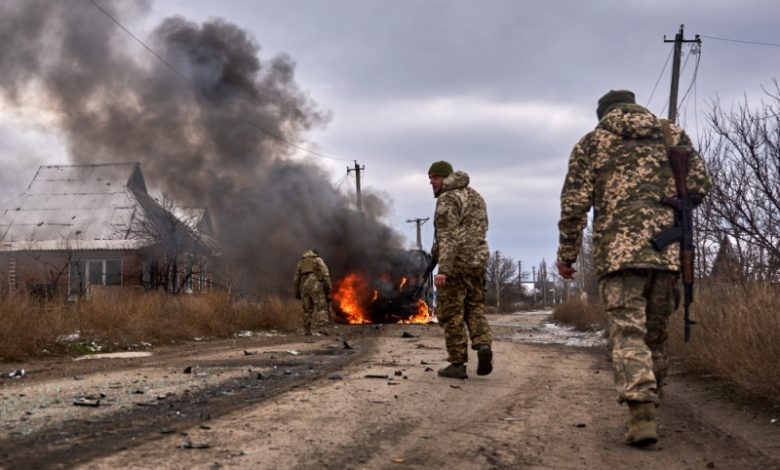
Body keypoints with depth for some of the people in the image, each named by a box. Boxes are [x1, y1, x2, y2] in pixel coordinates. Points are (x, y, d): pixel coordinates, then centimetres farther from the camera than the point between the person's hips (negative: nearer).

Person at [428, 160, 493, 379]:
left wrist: (443, 269, -25)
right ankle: (483, 345, -10)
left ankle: (457, 364, 2)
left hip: (455, 263, -8)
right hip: (477, 261, 8)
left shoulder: (447, 199, -11)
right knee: (474, 308, 15)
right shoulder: (476, 196, 16)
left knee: (451, 314, 0)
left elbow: (447, 236, -20)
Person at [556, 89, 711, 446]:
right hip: (667, 249, 3)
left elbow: (574, 204, 3)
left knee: (628, 333, -8)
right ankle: (648, 406, 21)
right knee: (655, 334, 14)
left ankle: (641, 414, -23)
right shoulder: (673, 134, 17)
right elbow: (700, 186, 9)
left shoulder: (592, 142, 11)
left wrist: (566, 254, 10)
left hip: (618, 249, -2)